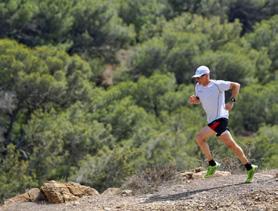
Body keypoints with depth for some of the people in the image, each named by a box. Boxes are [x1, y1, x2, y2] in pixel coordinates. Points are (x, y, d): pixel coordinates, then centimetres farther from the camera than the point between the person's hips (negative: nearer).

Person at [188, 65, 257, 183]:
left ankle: (212, 164, -7)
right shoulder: (198, 87, 11)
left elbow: (236, 85, -2)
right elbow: (198, 100, 25)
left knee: (199, 137, -18)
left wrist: (232, 101, -12)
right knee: (231, 145, 8)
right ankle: (249, 168, 13)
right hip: (212, 120, 8)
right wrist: (193, 100, 1)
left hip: (220, 118, -8)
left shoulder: (217, 84, -9)